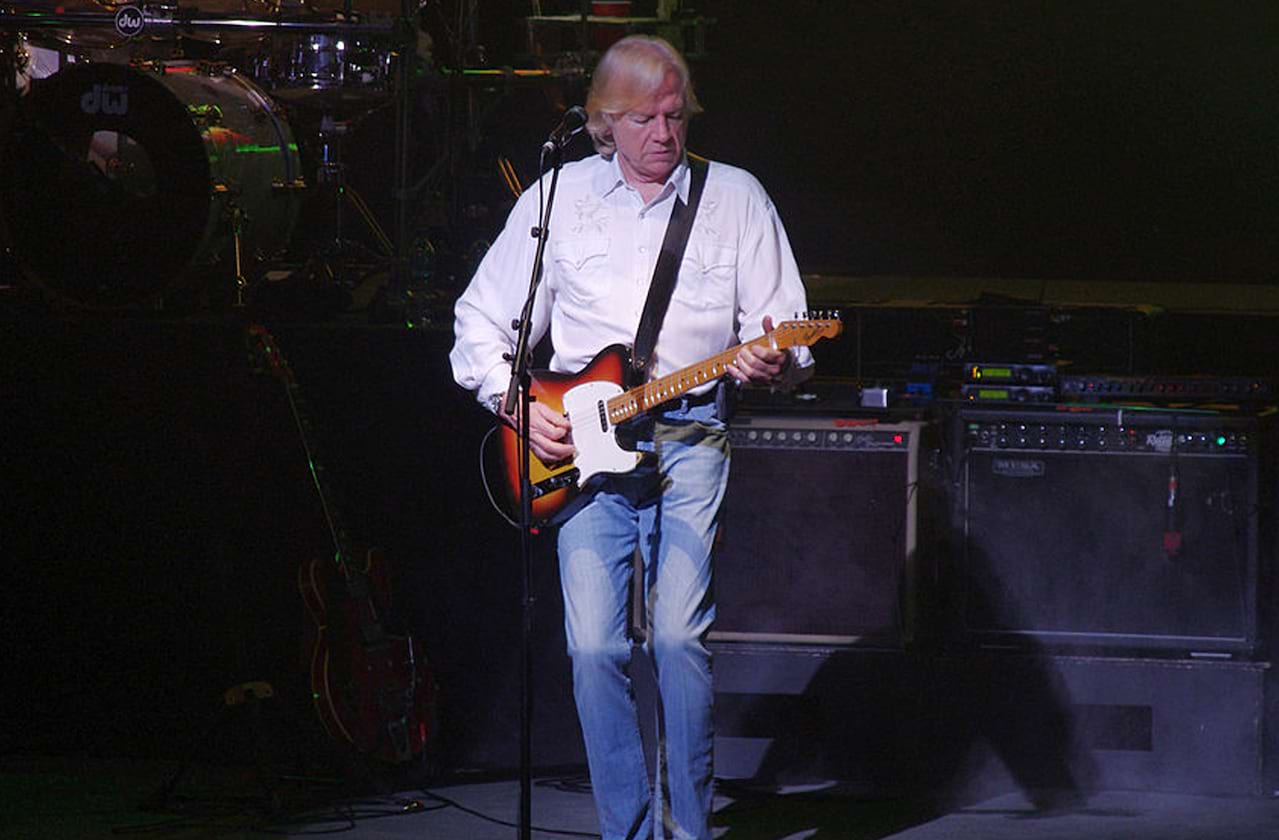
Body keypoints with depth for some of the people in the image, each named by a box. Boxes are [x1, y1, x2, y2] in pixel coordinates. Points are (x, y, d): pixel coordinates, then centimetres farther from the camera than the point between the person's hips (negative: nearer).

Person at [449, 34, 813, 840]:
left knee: (681, 636, -13)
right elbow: (481, 321, 13)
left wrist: (771, 362, -16)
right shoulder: (559, 197, 9)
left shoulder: (736, 198, 8)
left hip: (690, 438, -1)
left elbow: (787, 336, 7)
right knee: (595, 646, -8)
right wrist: (516, 404, -2)